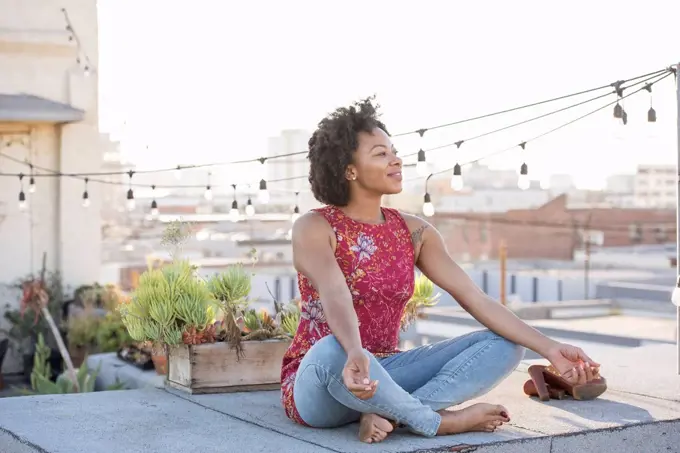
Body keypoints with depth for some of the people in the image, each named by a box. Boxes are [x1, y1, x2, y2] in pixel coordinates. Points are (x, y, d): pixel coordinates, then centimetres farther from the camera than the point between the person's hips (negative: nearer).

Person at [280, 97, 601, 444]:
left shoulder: (413, 231, 4)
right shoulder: (314, 228, -12)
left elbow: (476, 299, -2)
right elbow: (336, 297, -31)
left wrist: (549, 348, -13)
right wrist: (355, 355, -52)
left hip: (383, 374, 6)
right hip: (318, 386, -6)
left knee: (504, 345, -9)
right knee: (333, 350, -42)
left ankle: (388, 413, -25)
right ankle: (440, 421, -20)